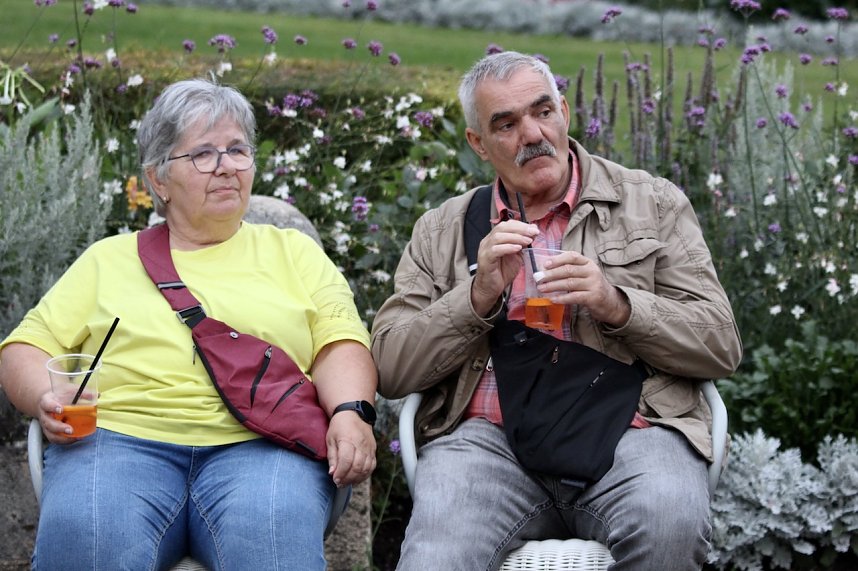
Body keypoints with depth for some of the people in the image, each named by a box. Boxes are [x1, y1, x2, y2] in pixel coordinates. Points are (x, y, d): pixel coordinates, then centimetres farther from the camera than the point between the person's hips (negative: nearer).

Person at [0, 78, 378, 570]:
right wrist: (47, 400, -5)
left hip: (260, 442, -1)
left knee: (274, 530, -37)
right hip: (120, 435, 1)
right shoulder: (109, 259, 24)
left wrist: (351, 412, -11)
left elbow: (340, 342, 11)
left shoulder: (293, 251, 24)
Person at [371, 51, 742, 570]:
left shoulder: (654, 203, 16)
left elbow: (722, 346, 9)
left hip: (625, 428, 1)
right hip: (490, 435, -1)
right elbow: (390, 370, 10)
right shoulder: (442, 231, 19)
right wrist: (480, 295, -5)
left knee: (668, 525, -34)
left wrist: (617, 305, -8)